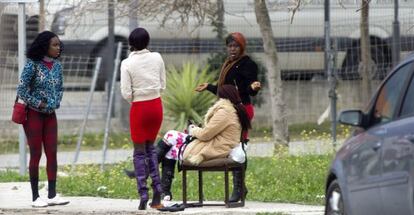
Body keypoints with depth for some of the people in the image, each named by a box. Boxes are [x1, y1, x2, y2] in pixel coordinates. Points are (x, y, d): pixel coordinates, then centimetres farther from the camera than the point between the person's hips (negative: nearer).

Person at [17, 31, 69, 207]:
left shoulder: (57, 65, 6)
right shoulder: (32, 65, -11)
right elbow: (22, 89, -12)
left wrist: (54, 103, -3)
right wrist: (38, 103, -12)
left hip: (50, 114, 5)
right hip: (33, 113, -5)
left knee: (52, 153, 0)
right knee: (36, 154, -1)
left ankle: (52, 195, 4)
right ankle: (35, 197, 5)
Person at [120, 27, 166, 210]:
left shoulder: (127, 64, -12)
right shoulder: (157, 58, -2)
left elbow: (126, 93, -12)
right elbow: (162, 85, 4)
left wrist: (134, 100, 8)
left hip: (139, 108, -4)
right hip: (156, 105, 4)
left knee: (140, 152, 7)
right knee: (150, 148, 18)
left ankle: (143, 197, 2)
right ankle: (157, 195, 11)